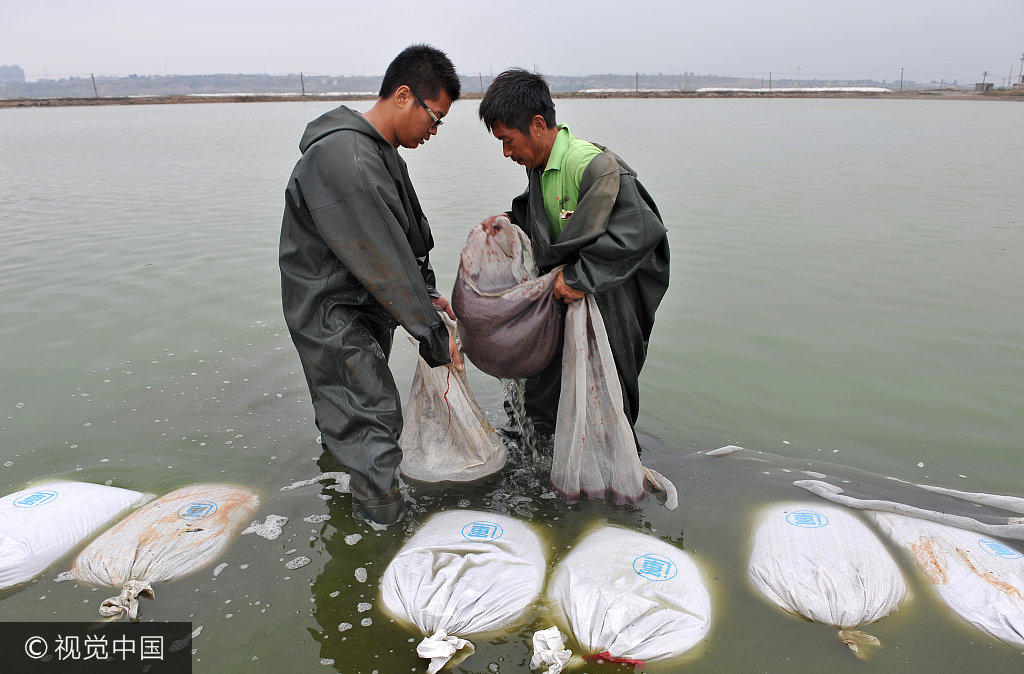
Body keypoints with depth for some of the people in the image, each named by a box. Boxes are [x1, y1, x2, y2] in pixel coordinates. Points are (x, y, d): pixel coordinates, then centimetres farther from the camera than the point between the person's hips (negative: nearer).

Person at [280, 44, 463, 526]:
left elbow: (409, 227, 16)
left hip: (364, 304, 10)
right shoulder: (345, 162, -28)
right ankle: (384, 528, 10)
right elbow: (383, 263, -26)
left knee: (347, 400, 25)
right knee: (374, 420, -4)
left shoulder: (381, 151, 7)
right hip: (330, 313, -10)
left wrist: (426, 292, 9)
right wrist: (433, 334, -19)